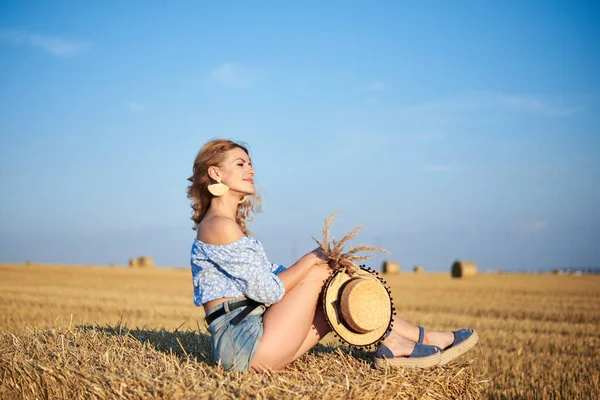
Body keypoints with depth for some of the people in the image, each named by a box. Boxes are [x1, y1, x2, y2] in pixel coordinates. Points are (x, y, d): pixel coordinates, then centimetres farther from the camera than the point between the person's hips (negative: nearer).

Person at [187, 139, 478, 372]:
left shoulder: (231, 225, 20)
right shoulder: (220, 226, -13)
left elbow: (272, 274, 16)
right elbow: (268, 290, -17)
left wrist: (318, 262, 2)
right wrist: (311, 259, -5)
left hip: (247, 339, 9)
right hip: (245, 343, -9)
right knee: (320, 273, -8)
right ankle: (393, 343, 1)